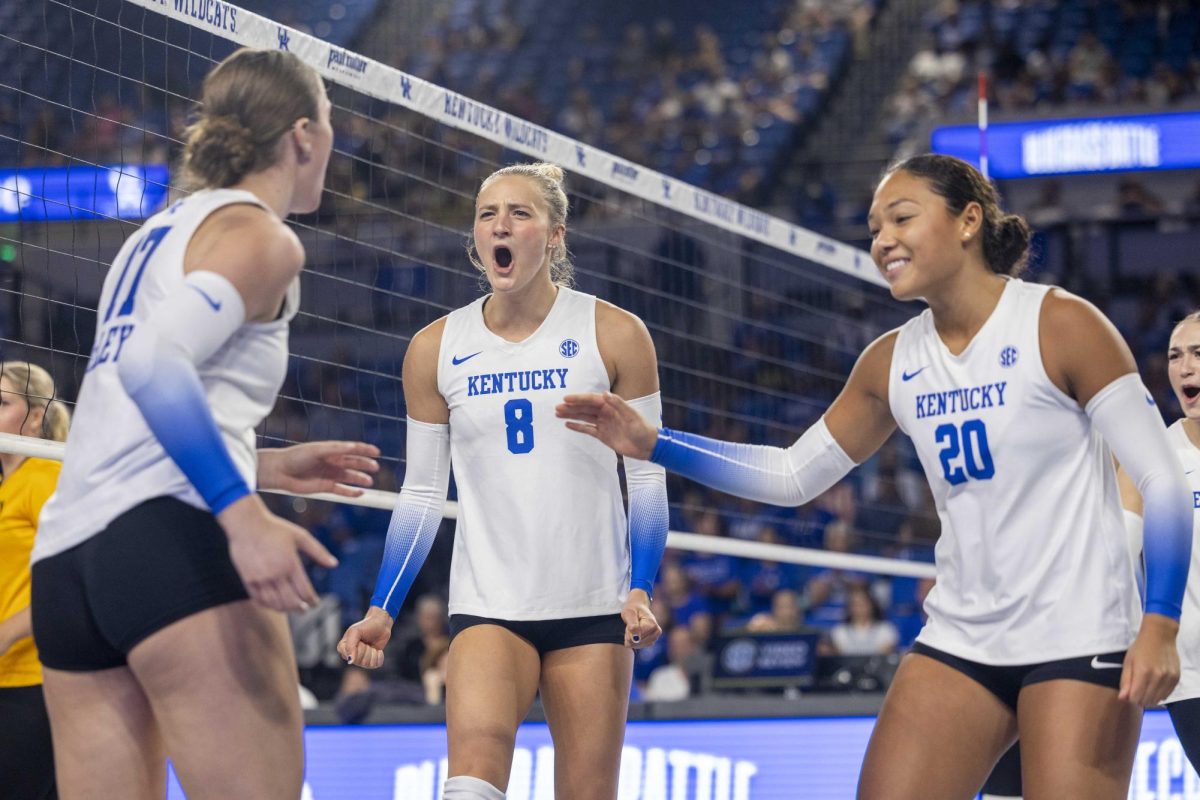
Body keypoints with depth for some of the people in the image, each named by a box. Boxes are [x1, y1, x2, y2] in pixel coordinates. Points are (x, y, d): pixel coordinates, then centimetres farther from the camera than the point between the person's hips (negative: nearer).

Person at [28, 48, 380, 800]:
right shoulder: (259, 236, 1)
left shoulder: (160, 231, 27)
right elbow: (153, 363, -18)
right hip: (170, 540, -9)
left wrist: (262, 467, 30)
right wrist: (243, 514, -25)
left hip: (66, 559, 9)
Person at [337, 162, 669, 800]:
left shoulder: (614, 335, -1)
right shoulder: (435, 349, 4)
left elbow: (647, 479, 2)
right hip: (488, 604, 0)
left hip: (592, 605, 0)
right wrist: (382, 610, 2)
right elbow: (421, 496, 10)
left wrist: (640, 591, -11)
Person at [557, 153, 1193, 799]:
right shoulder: (893, 363, 7)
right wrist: (653, 444, 5)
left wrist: (1159, 628, -19)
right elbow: (793, 476, 15)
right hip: (960, 642, 5)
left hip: (1075, 644, -5)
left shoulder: (1059, 326, -9)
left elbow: (1163, 480, -9)